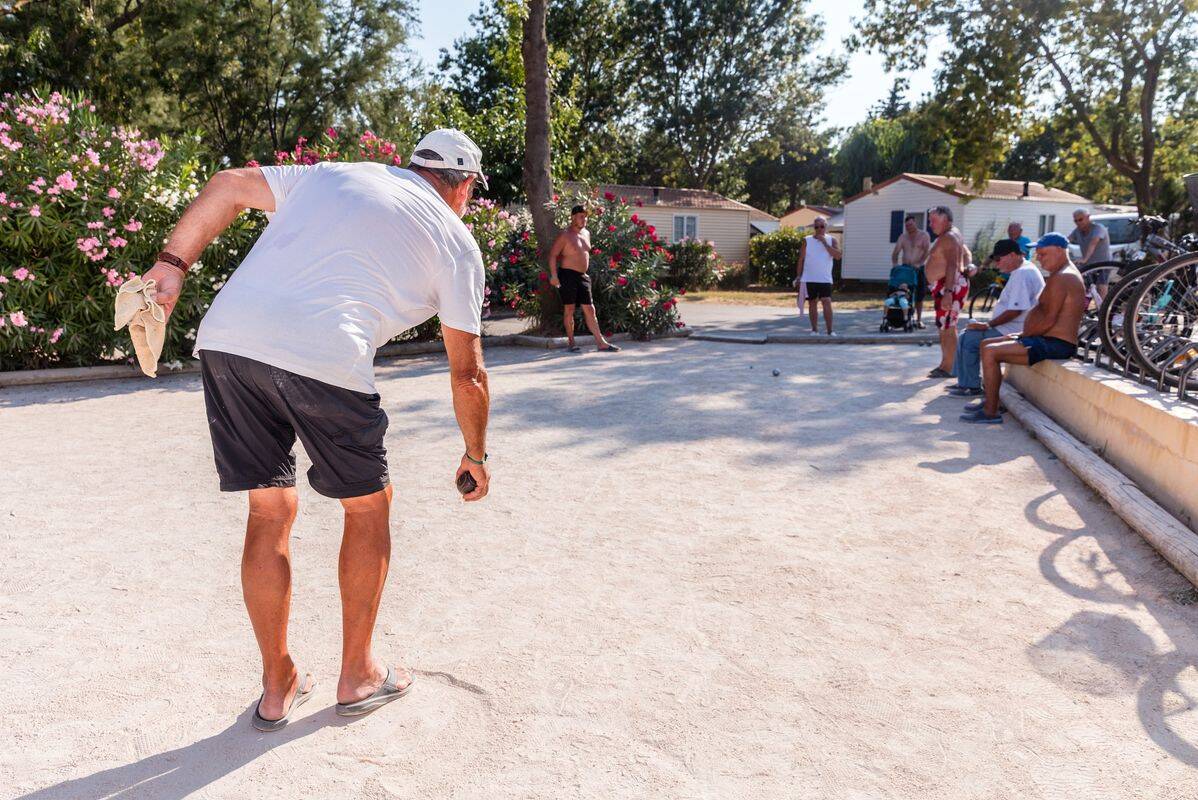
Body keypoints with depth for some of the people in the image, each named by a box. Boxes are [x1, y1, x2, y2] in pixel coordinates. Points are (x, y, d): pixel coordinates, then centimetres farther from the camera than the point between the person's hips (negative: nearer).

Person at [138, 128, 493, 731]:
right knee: (368, 506, 18)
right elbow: (467, 373, 15)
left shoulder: (334, 174, 26)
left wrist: (172, 264, 21)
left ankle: (277, 688, 28)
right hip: (325, 361, -4)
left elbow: (228, 185, 21)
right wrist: (475, 457, 26)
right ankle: (358, 677, 29)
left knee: (269, 512, 16)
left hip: (225, 338, 5)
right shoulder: (457, 242, 14)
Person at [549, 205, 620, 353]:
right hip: (567, 275, -6)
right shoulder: (565, 235, -9)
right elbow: (553, 255, -12)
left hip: (582, 276, 7)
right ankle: (571, 342, 10)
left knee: (590, 310, 4)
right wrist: (554, 275, -19)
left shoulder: (586, 233, 14)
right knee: (569, 309, 1)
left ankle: (601, 343, 4)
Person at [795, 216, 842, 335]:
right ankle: (814, 329, 15)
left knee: (827, 302, -10)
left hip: (825, 279, -1)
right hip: (809, 278, 1)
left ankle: (830, 331, -9)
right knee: (812, 303, 7)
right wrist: (799, 276, 1)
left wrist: (824, 242, -14)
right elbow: (801, 259, 6)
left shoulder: (831, 240, 5)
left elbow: (837, 256, -10)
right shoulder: (807, 240, 5)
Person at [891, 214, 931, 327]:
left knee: (920, 295, 2)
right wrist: (895, 264, -14)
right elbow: (895, 252, 5)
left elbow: (927, 251, -9)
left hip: (919, 269, -2)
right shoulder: (903, 237, 11)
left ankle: (919, 320, 10)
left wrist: (919, 264, -23)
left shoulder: (924, 235, 2)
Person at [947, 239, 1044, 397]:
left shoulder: (1022, 274, -20)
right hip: (1010, 327, 11)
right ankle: (965, 382, 14)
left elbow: (1014, 311, -26)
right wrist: (989, 323, 13)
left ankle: (973, 387, -6)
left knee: (968, 339, -15)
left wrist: (989, 325, -17)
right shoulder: (1022, 270, 16)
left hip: (1012, 330, -11)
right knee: (967, 334, 12)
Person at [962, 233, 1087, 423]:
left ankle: (991, 412, -17)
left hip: (1054, 344, -11)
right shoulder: (1063, 275, 20)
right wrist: (1023, 334, 10)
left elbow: (1048, 320, -22)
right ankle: (990, 401, 16)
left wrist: (1024, 336, -10)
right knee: (987, 344, 14)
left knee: (990, 352, -21)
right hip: (1050, 340, 11)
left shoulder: (1060, 278, -16)